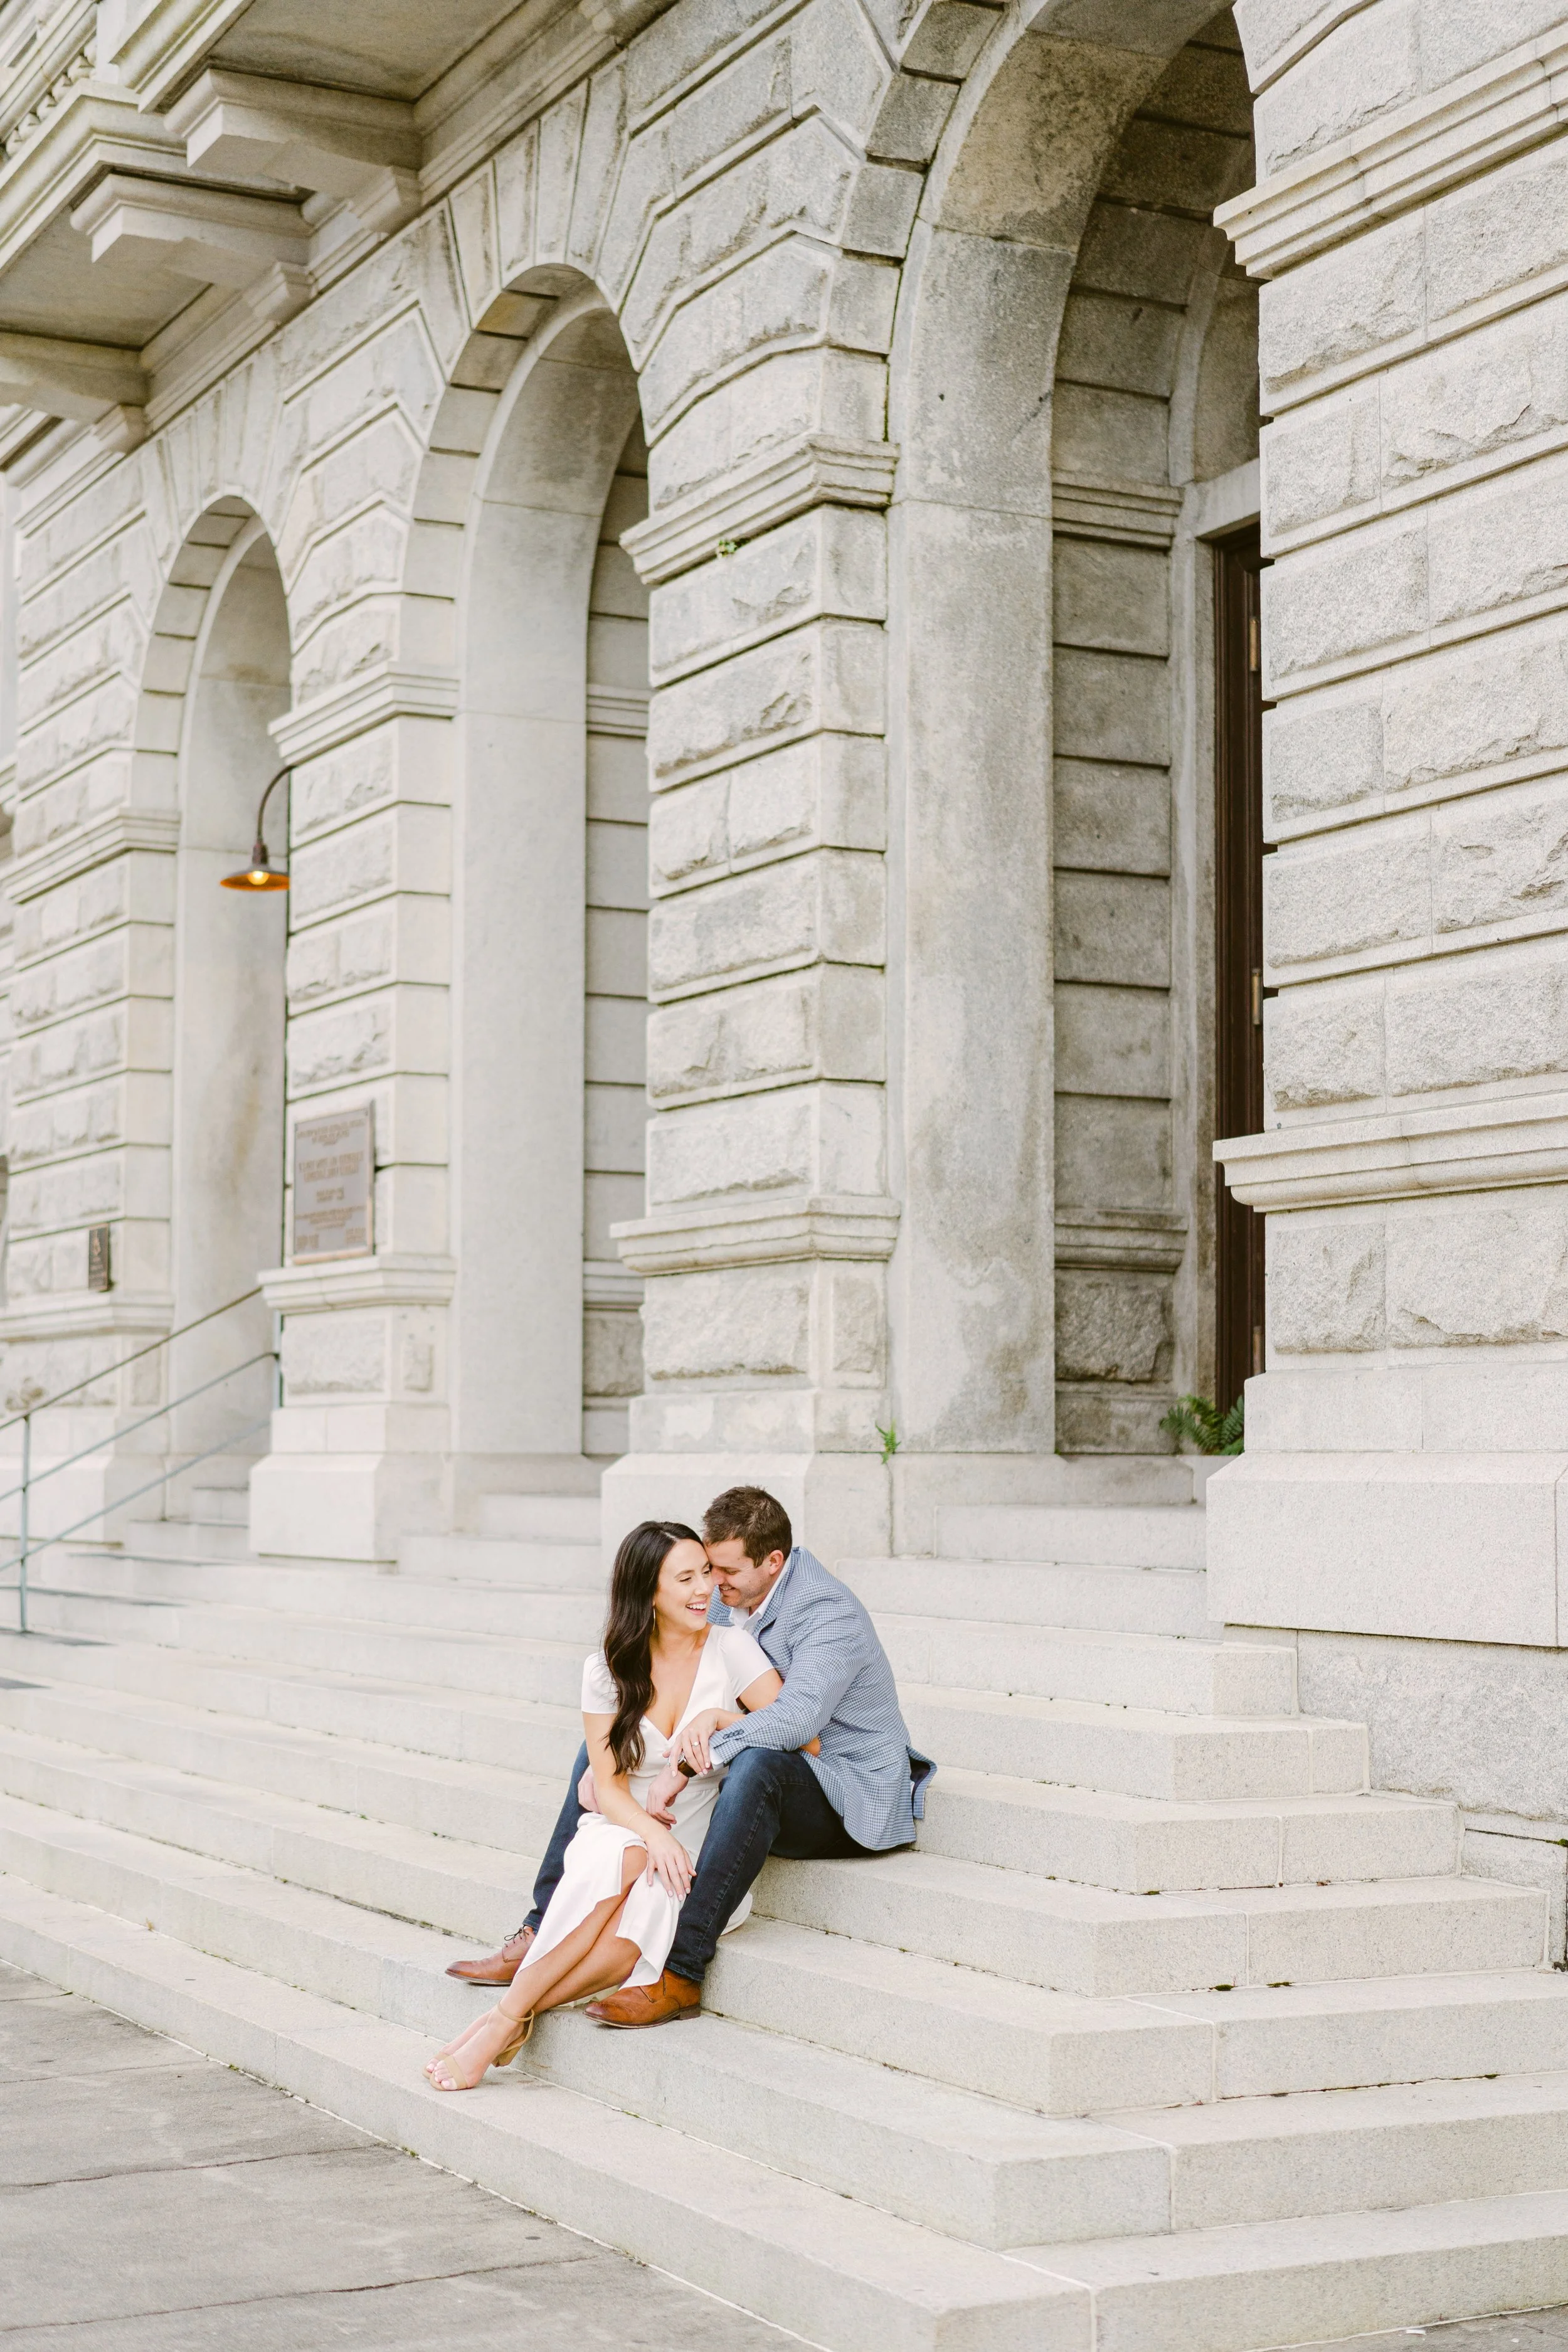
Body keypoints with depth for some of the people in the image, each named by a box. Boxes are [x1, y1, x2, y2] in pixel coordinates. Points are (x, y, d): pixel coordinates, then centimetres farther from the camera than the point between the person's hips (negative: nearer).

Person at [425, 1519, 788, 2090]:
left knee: (649, 1900, -36)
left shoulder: (730, 1648, -1)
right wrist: (652, 1832, -22)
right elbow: (608, 1787, -2)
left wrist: (720, 1718, -16)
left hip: (699, 1854, -1)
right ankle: (512, 2019, -31)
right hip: (620, 1831, 1)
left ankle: (508, 2017, -27)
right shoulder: (608, 1669, 3)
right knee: (622, 1860, -37)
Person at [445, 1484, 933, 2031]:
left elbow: (796, 1718, -36)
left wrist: (685, 1765, -39)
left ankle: (681, 1972, -42)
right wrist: (707, 1717, -19)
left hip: (849, 1794, -9)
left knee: (757, 1762, -42)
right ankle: (544, 1935, -1)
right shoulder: (727, 1599, 3)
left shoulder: (829, 1612, -21)